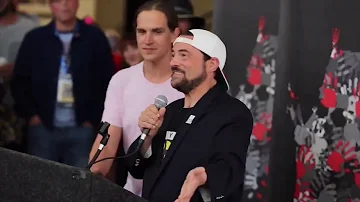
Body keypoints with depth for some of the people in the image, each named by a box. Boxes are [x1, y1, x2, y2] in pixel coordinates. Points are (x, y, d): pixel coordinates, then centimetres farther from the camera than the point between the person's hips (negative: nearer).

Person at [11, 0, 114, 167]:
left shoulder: (95, 38, 4)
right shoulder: (34, 39, 6)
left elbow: (108, 83, 4)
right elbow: (19, 82, 9)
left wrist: (94, 120, -2)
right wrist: (31, 115, -1)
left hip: (81, 130, -1)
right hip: (43, 128, 1)